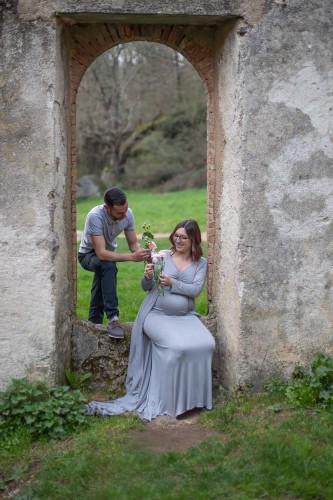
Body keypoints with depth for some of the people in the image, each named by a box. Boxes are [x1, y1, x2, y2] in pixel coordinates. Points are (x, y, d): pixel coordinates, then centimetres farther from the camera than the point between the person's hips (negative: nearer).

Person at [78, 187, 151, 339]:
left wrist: (145, 254, -34)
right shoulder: (95, 216, -38)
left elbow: (133, 244, -12)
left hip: (108, 253, 6)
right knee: (108, 265, -34)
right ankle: (113, 319, -34)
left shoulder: (127, 214, -22)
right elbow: (101, 253, -41)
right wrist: (132, 257, -48)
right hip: (88, 255, -6)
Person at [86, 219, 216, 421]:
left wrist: (172, 283, -18)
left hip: (186, 316, 3)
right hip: (157, 314, -2)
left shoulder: (201, 263, 10)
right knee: (176, 346, -30)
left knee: (206, 344, -25)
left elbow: (196, 289, -5)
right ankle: (170, 402, -14)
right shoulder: (163, 256, 5)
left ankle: (193, 397, -8)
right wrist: (148, 277, -17)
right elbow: (146, 287, 5)